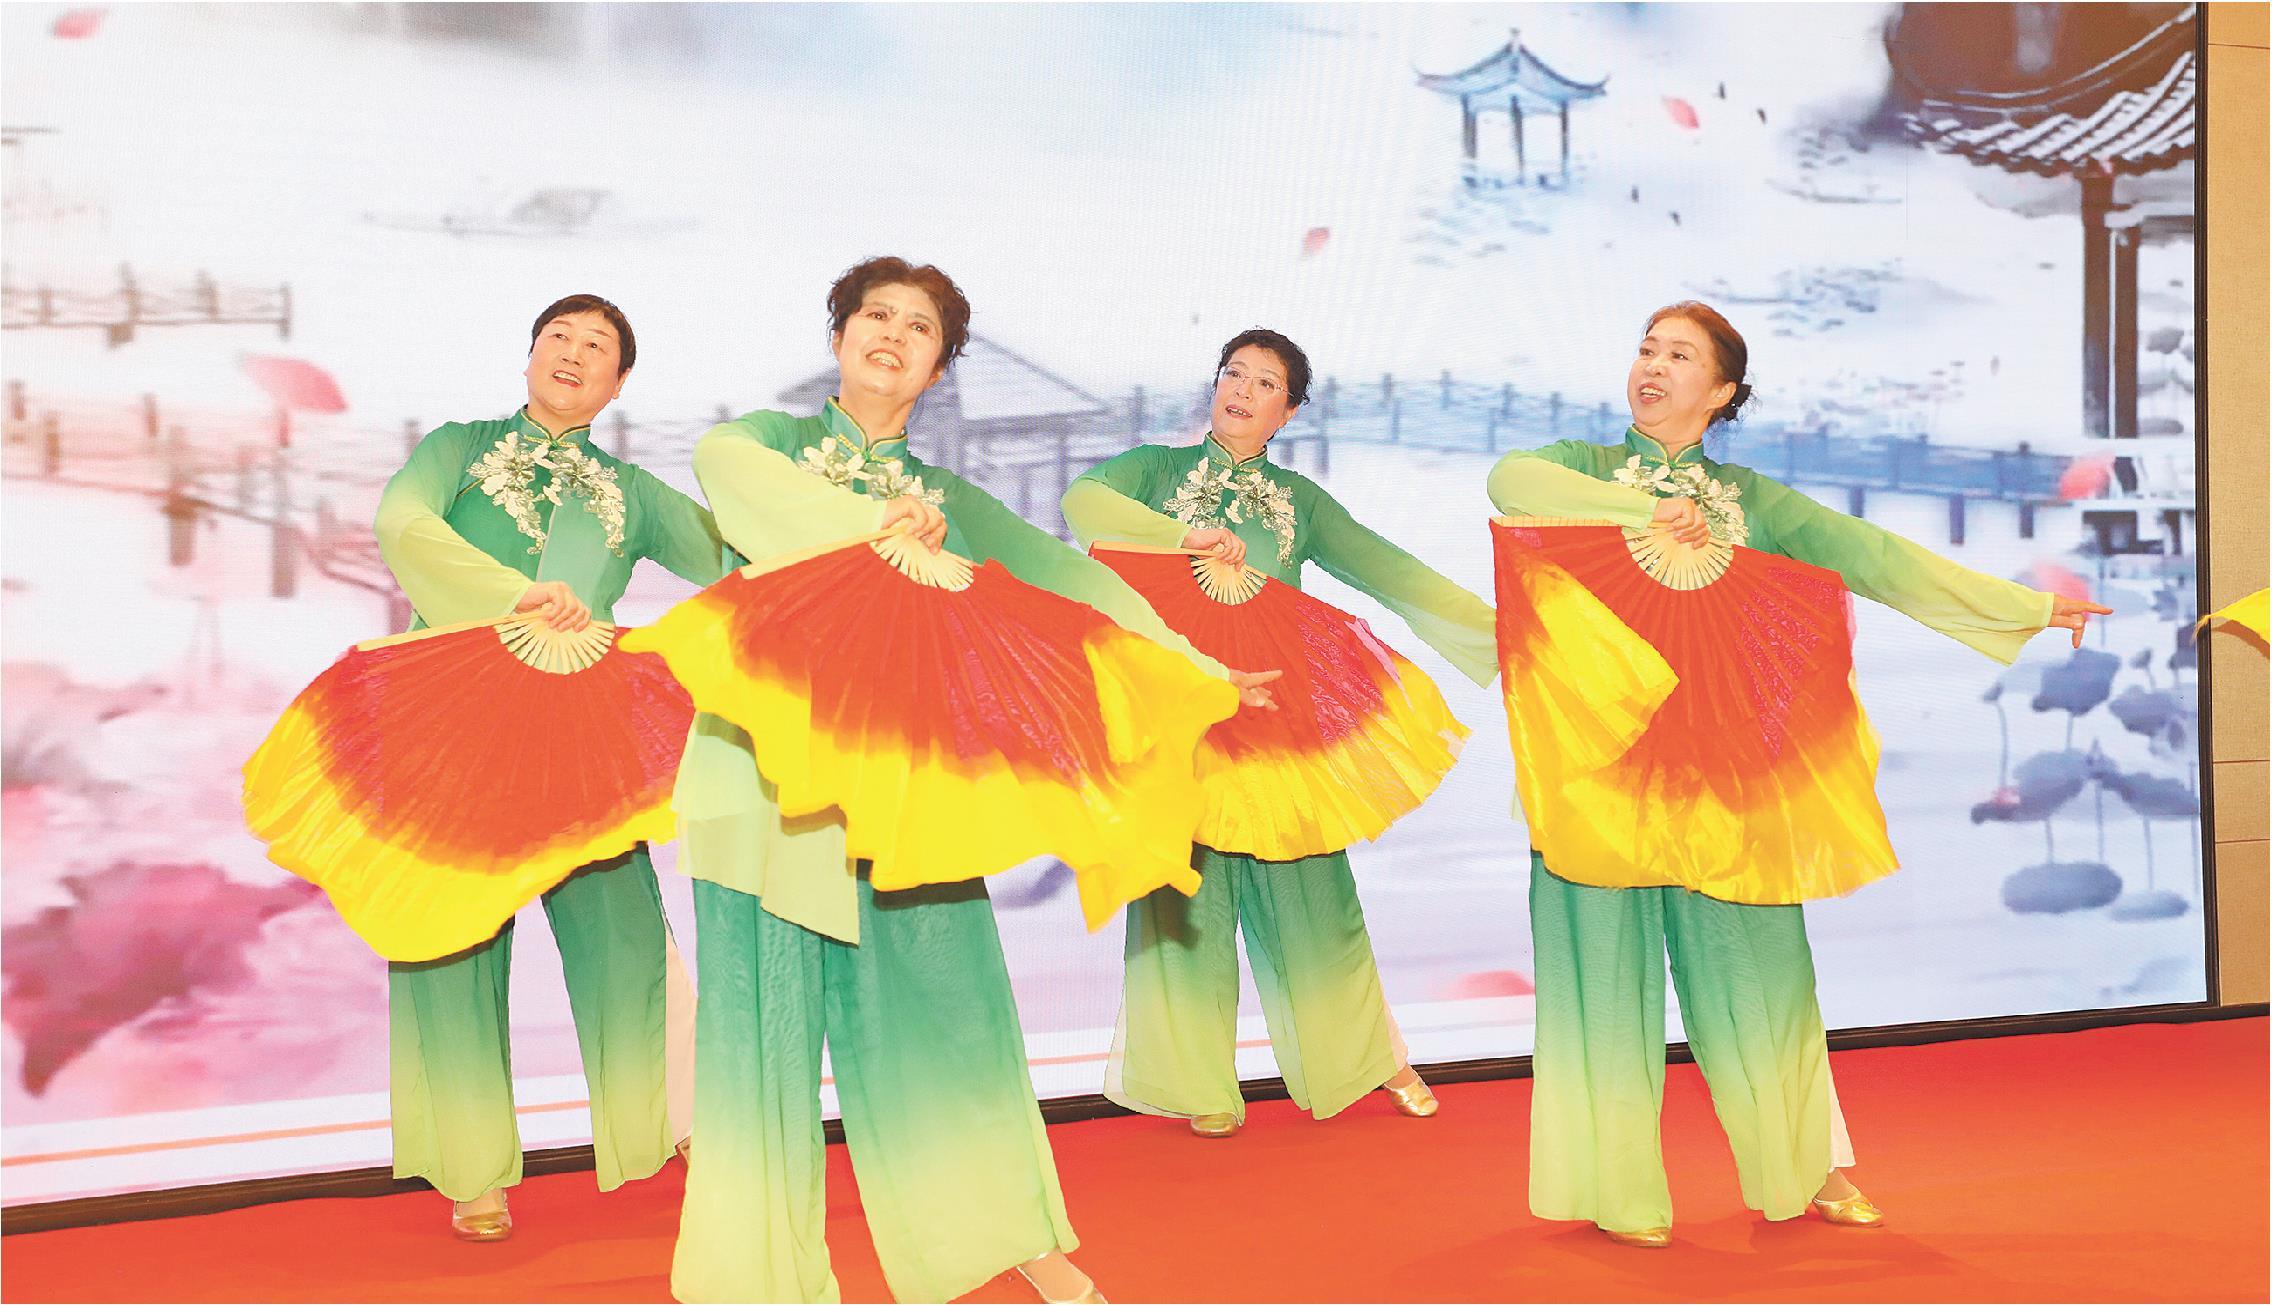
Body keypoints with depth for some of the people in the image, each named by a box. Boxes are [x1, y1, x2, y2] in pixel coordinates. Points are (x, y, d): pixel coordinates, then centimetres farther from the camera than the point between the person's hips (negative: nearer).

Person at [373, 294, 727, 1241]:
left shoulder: (630, 494, 15)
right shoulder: (460, 449, 11)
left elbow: (735, 556, 3)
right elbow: (402, 524, -9)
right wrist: (512, 592, -25)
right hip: (452, 716, -1)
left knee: (620, 925, -6)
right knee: (456, 940, 1)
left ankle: (655, 1123, 11)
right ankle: (474, 1170, 13)